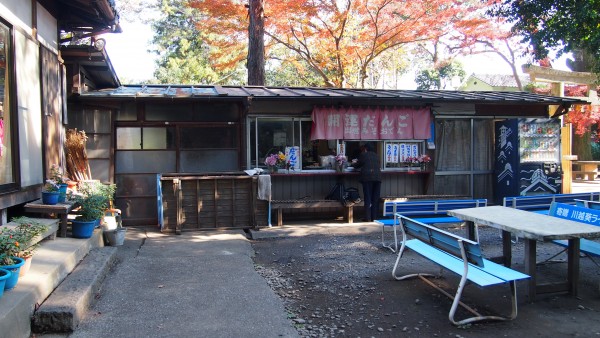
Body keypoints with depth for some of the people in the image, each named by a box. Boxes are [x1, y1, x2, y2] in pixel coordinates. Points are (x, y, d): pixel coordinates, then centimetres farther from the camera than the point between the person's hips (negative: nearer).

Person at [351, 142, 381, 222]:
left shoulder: (363, 155, 6)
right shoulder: (376, 155, 18)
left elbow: (358, 165, 15)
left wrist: (353, 163, 40)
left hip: (367, 177, -4)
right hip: (377, 177, 4)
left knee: (367, 198, -1)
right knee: (375, 199, 7)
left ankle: (368, 218, -2)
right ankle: (374, 217, 9)